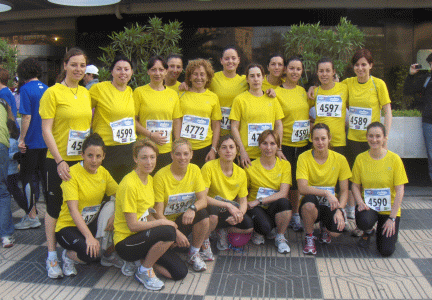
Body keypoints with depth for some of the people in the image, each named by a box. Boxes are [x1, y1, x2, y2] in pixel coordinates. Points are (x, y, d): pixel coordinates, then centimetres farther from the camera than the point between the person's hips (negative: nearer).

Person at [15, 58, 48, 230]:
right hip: (48, 142, 6)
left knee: (29, 178, 1)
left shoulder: (26, 89, -10)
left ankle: (31, 217, 4)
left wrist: (21, 139, -10)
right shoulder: (47, 89, 9)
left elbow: (26, 117, -16)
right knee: (46, 177, 13)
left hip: (32, 142, -6)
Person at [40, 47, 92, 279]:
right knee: (55, 207, 5)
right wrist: (60, 161, -17)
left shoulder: (86, 93, 9)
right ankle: (52, 256, 17)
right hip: (59, 161, -5)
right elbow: (46, 131, -11)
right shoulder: (53, 93, -8)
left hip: (83, 159, 5)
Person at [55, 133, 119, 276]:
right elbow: (73, 210, -25)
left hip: (93, 223, 6)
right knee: (91, 253, -32)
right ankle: (68, 255, 3)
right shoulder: (72, 173, -18)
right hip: (69, 226, -6)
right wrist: (89, 237, -34)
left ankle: (108, 255, 9)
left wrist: (115, 214, -23)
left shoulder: (103, 172, 1)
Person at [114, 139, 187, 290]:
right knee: (168, 232, -33)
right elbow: (133, 225, -20)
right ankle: (144, 271, -10)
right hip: (125, 242, -7)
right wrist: (162, 222, -13)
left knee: (180, 273, -3)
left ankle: (141, 259, 14)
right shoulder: (129, 184, -20)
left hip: (144, 235, 8)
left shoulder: (150, 179, 6)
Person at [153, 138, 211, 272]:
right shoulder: (161, 176, -15)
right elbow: (158, 213, -15)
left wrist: (192, 209, -33)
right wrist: (176, 232, -26)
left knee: (202, 214, -32)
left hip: (186, 219, 4)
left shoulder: (194, 170, -3)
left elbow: (203, 200, -11)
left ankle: (194, 254, -7)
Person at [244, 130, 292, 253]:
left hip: (276, 209, 2)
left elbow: (283, 193, -12)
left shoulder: (285, 165, -1)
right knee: (265, 226, -35)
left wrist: (259, 201, -19)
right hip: (257, 209, -1)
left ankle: (280, 237, -8)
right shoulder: (251, 167, -3)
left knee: (283, 202, -34)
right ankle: (258, 232, 6)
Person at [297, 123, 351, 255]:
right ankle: (309, 237, -7)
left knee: (336, 231, -27)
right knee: (309, 202, -37)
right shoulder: (304, 158, -9)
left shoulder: (340, 159, -2)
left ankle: (324, 226, 15)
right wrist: (326, 193, -30)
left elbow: (344, 191, -1)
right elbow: (302, 188, -19)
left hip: (330, 205, 2)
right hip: (311, 205, -1)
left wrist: (340, 210, -17)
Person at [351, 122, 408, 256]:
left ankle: (382, 229, 23)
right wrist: (360, 203, -19)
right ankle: (368, 232, 5)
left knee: (386, 251, -12)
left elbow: (399, 190, -9)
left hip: (389, 208, -1)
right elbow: (355, 186, 1)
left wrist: (392, 218, -13)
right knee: (364, 221, -35)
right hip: (368, 206, 1)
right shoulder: (361, 158, -3)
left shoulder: (394, 159, -9)